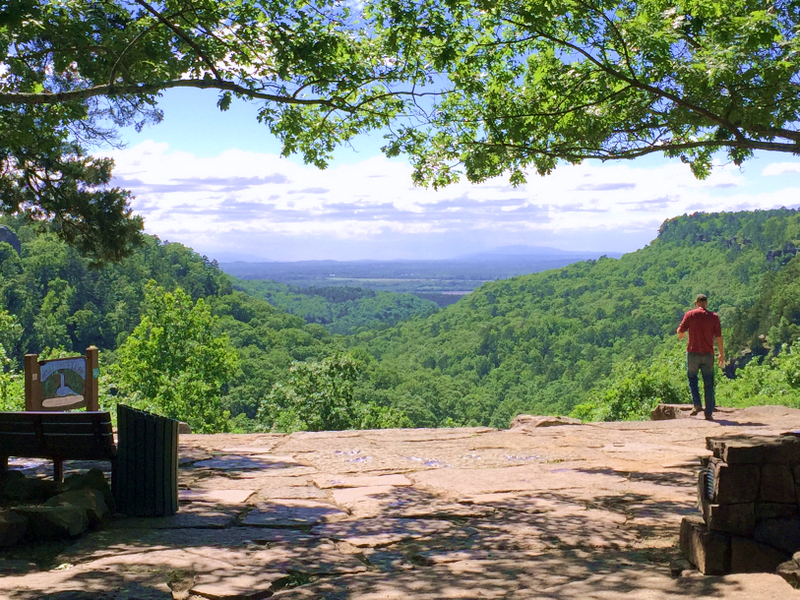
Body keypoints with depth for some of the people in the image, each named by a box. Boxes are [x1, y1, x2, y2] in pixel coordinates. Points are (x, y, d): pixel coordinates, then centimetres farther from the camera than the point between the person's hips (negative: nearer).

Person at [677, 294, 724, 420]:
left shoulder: (690, 315, -1)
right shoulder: (714, 316, 1)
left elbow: (680, 331, -1)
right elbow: (718, 337, -1)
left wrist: (681, 336, 23)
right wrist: (722, 354, 6)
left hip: (693, 352, -1)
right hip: (708, 354, 1)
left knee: (692, 378, 16)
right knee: (708, 384, 6)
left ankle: (697, 404, -2)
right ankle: (709, 413, 6)